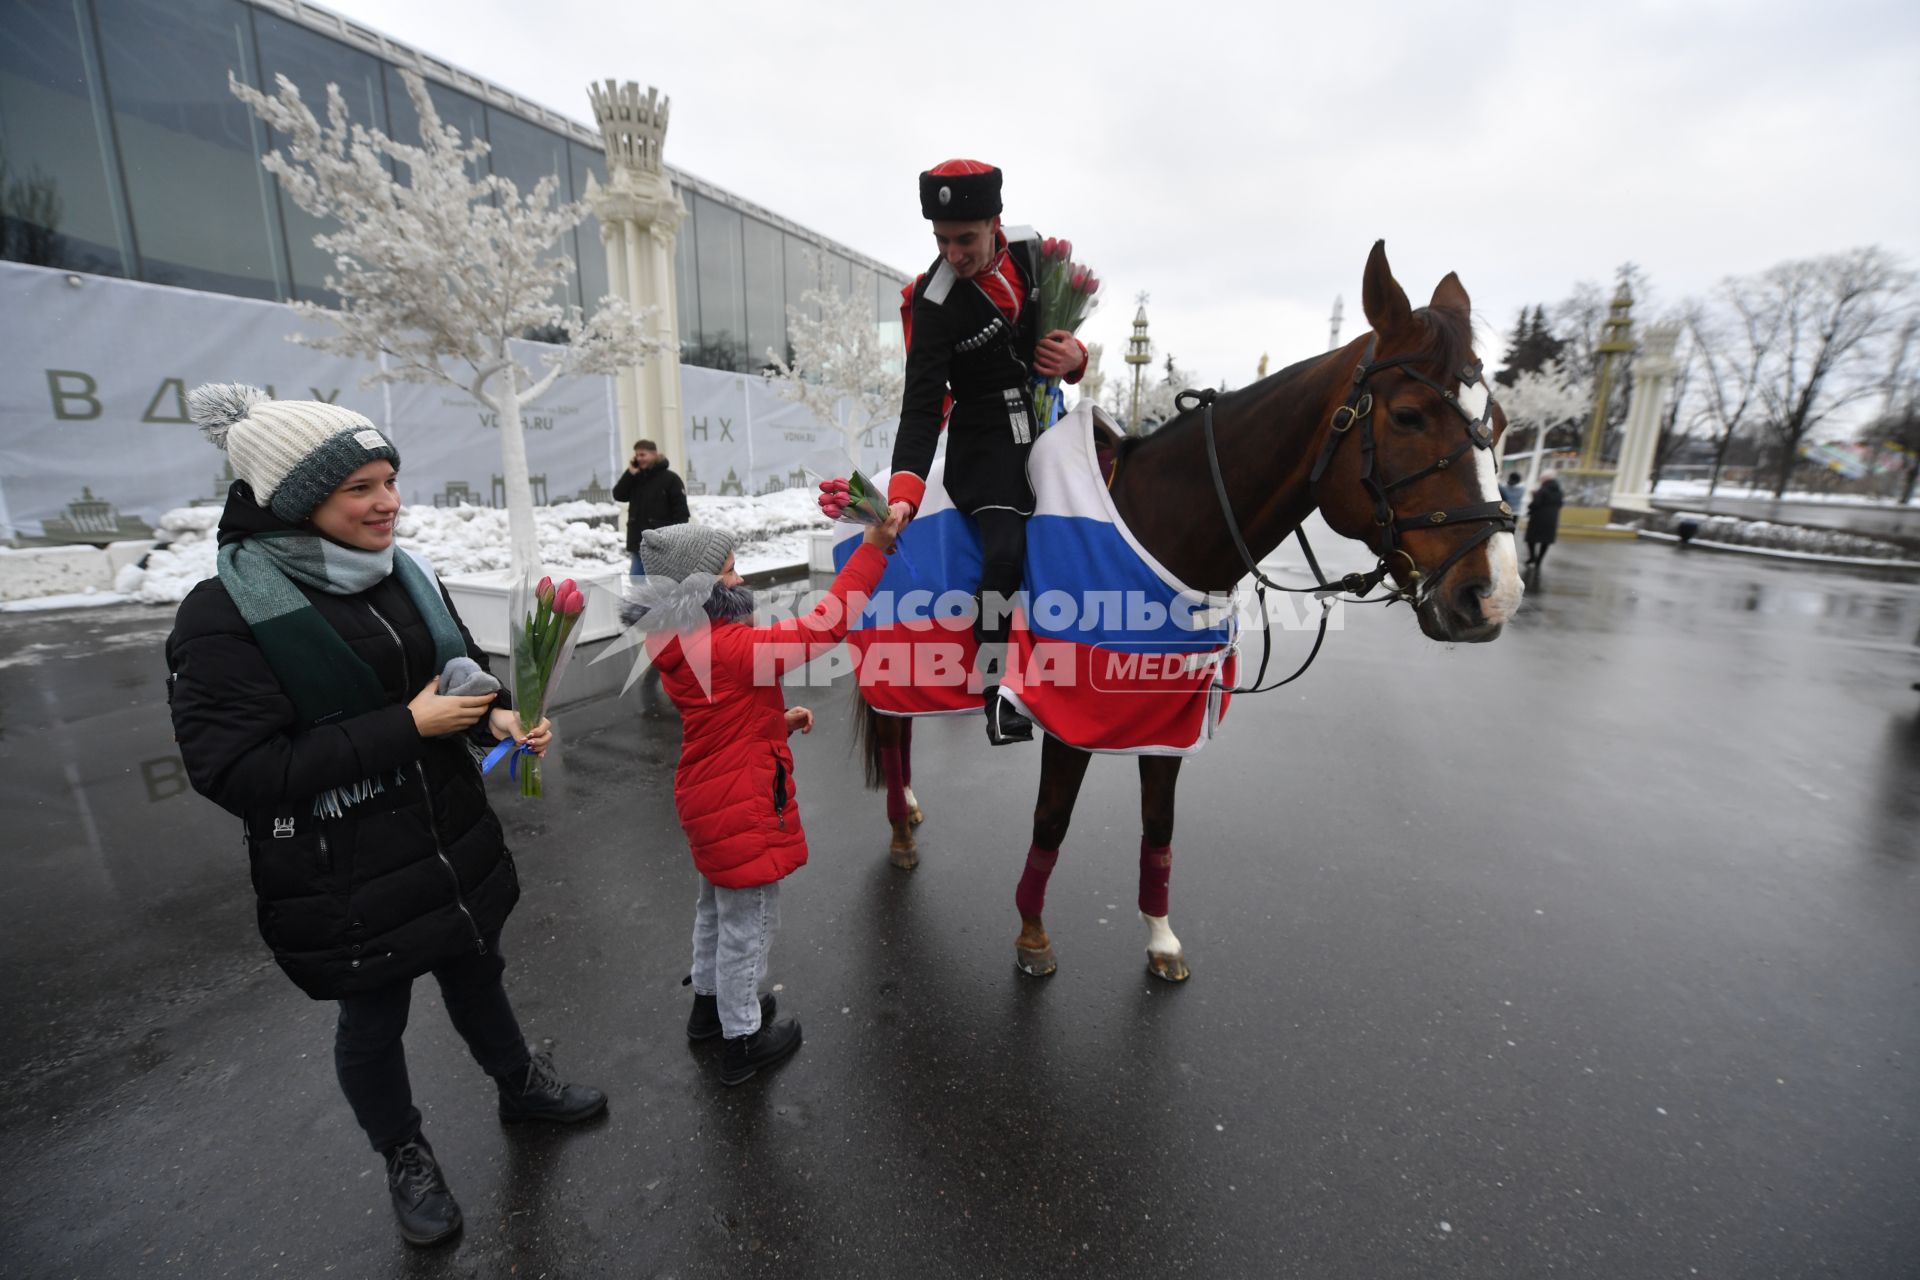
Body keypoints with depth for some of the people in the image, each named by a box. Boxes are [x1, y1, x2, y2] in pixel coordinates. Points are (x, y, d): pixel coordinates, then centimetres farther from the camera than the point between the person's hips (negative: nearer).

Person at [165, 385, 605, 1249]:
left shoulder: (406, 577, -2)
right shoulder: (225, 615, -19)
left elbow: (466, 670, 11)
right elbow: (235, 772, -23)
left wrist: (498, 717, -10)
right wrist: (405, 728, -25)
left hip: (453, 847, 5)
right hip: (343, 882, -5)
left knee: (475, 977, 25)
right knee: (373, 1022, 20)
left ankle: (518, 1086, 51)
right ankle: (403, 1156, 46)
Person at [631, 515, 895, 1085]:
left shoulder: (687, 641, 2)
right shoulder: (727, 646, -29)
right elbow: (821, 627, -33)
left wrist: (778, 719, 3)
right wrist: (871, 549, -31)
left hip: (713, 798, 10)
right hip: (741, 808, -10)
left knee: (718, 906, 28)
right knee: (747, 922, 9)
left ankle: (710, 1002, 50)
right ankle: (741, 1041, 29)